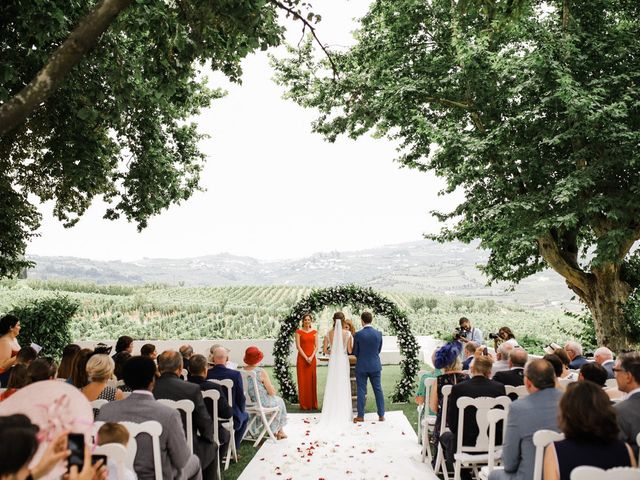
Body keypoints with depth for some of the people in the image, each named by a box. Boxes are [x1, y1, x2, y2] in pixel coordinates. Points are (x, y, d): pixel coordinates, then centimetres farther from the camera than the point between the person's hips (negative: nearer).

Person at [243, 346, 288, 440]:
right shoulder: (261, 372, -21)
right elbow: (271, 392, -16)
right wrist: (273, 390, 8)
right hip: (261, 403, -6)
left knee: (275, 400, 32)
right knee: (279, 401, 26)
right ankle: (279, 431, 38)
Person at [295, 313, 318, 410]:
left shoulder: (314, 332, 9)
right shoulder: (299, 331, 0)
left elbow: (316, 346, 4)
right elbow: (298, 346, -6)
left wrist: (311, 357, -10)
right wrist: (306, 358, -13)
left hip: (312, 358, 3)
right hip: (302, 358, -3)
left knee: (312, 380, 4)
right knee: (303, 381, -1)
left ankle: (313, 404, 11)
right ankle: (303, 404, 5)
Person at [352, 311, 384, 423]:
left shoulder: (358, 334, -13)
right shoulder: (378, 334, -4)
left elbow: (355, 352, -4)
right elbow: (379, 350, 8)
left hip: (361, 366, -2)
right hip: (375, 366, 3)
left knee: (361, 391, 5)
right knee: (378, 389, 10)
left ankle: (360, 416, 11)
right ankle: (381, 415, 14)